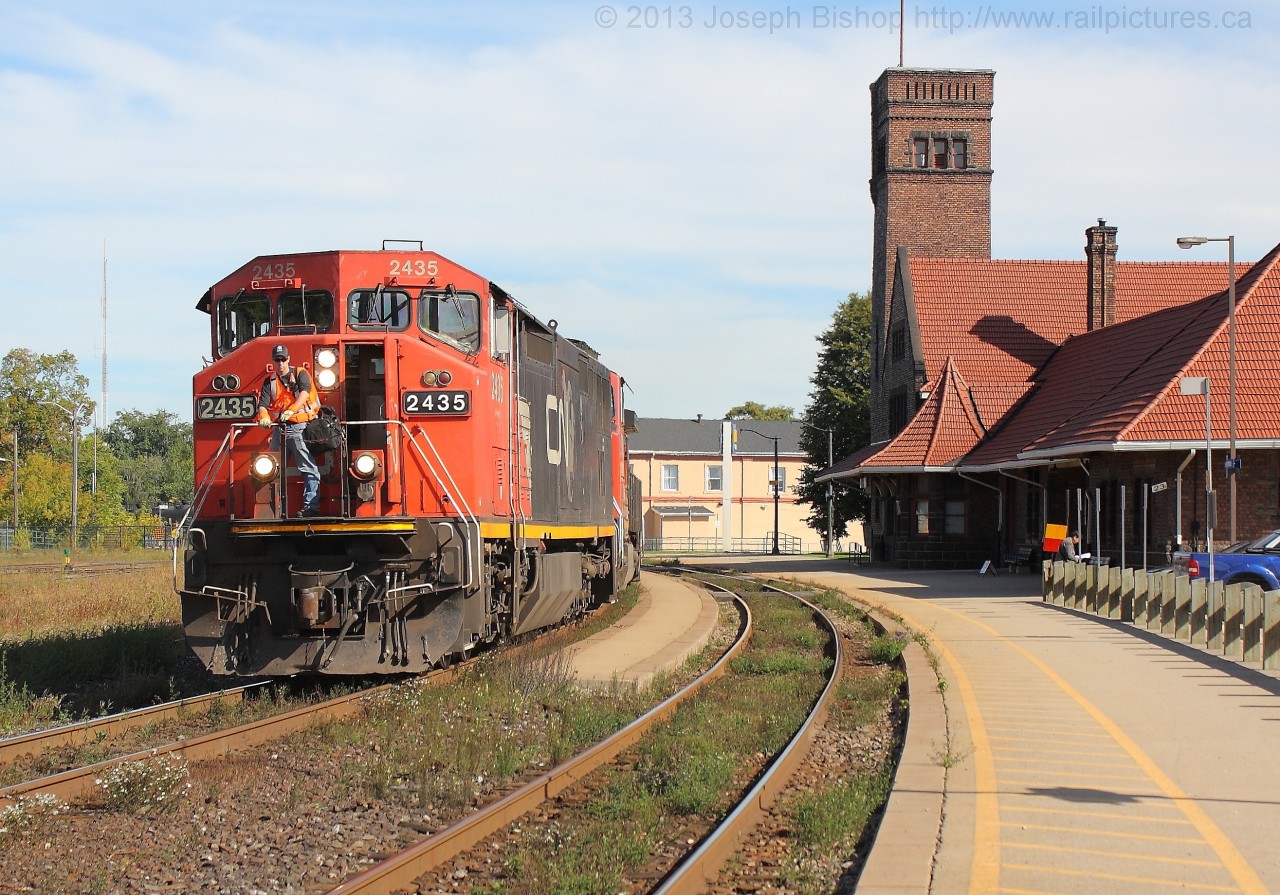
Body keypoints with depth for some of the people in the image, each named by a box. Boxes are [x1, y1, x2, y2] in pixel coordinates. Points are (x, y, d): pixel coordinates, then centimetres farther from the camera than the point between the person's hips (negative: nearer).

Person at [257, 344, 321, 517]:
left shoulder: (300, 374, 2)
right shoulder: (269, 381, 12)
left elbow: (305, 392, -17)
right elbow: (263, 403, -1)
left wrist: (291, 410, -34)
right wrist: (264, 416, -25)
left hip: (299, 427, -5)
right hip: (278, 428, 5)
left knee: (309, 469, -9)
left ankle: (311, 507, -11)